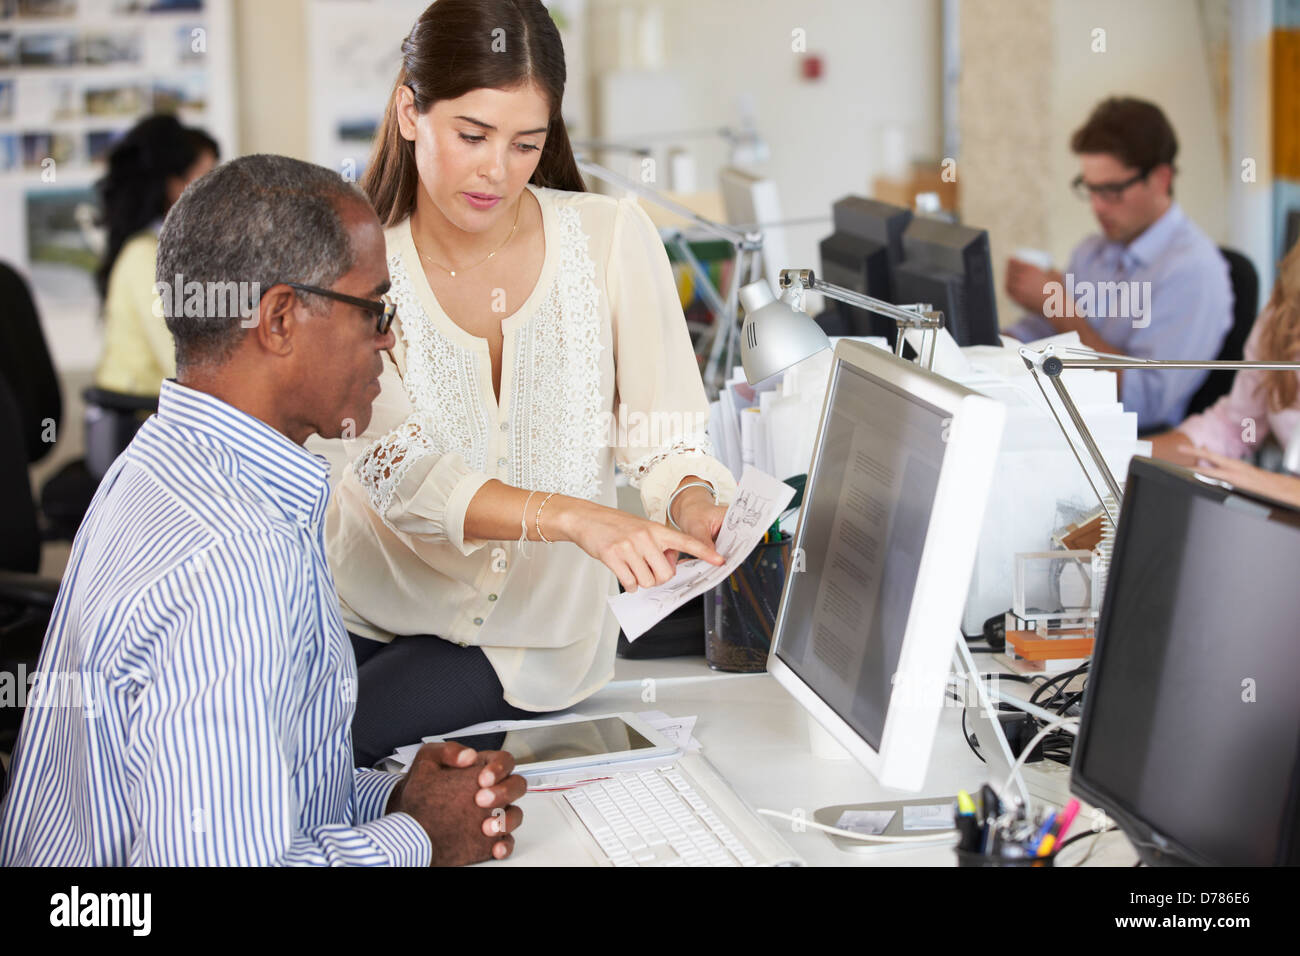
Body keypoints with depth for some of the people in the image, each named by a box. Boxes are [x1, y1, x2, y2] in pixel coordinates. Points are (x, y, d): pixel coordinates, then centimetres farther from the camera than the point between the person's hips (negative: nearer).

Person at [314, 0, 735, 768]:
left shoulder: (613, 238, -5)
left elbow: (665, 437, -4)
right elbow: (396, 469, -22)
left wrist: (692, 503, -30)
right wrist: (573, 517, -38)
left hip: (532, 642, -1)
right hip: (371, 611, 1)